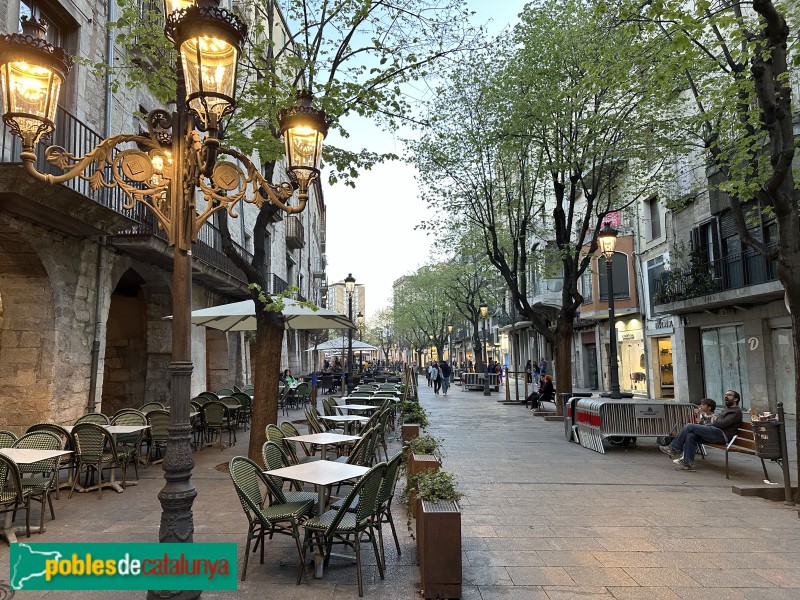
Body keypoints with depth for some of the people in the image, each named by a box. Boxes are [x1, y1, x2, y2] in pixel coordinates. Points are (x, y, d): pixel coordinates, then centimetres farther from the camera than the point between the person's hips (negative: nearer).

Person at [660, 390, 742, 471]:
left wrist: (706, 426, -6)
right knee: (690, 436, -16)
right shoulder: (726, 409, 30)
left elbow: (723, 423, -12)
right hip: (715, 432, 9)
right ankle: (688, 464, -17)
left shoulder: (736, 411, 0)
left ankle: (674, 448, -12)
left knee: (690, 426, -19)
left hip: (721, 435, -9)